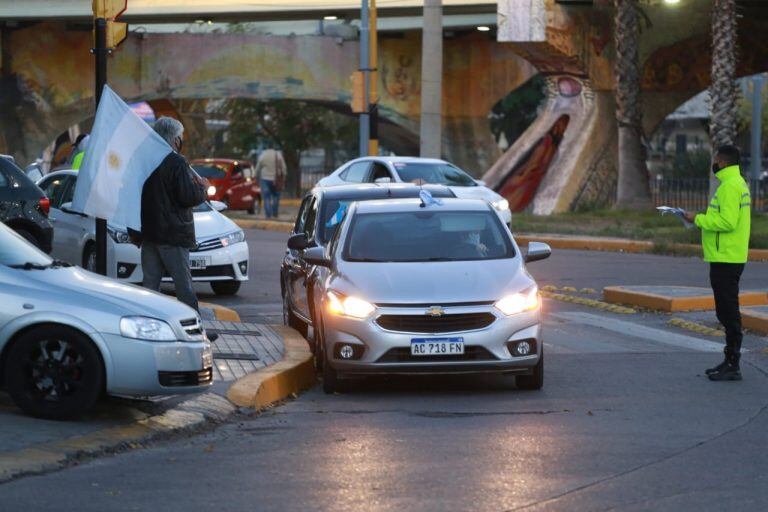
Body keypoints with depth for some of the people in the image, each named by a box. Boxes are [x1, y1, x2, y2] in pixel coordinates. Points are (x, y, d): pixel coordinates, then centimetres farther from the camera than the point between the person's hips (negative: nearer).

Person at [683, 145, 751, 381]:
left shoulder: (729, 187, -17)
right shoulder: (739, 183, 17)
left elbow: (727, 222, -25)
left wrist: (698, 219, -15)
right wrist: (703, 219, 13)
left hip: (725, 260, -11)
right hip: (728, 258, 11)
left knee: (728, 312, -8)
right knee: (727, 311, 15)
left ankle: (733, 366, -7)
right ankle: (730, 361, 22)